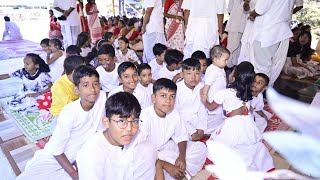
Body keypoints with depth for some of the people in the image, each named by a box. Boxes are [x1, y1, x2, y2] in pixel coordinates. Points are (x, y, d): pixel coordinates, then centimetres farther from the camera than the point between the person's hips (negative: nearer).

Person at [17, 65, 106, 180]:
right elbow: (56, 150, -17)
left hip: (80, 156, 4)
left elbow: (99, 133, -4)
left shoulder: (102, 97, -18)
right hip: (54, 158, -4)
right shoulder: (69, 113, -27)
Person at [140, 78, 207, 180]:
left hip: (166, 147, 6)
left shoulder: (174, 113, -11)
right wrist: (166, 166, -29)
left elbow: (181, 137, 1)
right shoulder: (145, 117, -29)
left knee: (200, 147, -1)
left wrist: (182, 156, -18)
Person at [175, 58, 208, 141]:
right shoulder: (176, 89, -17)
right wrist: (192, 132, -18)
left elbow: (203, 111, 1)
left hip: (196, 121, 5)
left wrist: (201, 129, -11)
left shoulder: (202, 87, -4)